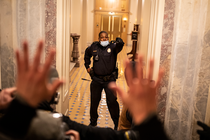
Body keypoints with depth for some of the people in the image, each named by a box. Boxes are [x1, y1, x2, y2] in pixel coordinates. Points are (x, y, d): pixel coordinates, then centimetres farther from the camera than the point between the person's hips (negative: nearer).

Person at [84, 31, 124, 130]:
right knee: (94, 101, 13)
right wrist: (87, 66, 17)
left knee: (112, 101, -6)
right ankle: (93, 121, 34)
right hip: (96, 80, 3)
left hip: (109, 80, -3)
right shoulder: (94, 47, 4)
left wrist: (119, 42, -53)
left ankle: (117, 123, 14)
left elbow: (119, 47, -30)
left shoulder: (112, 47, -6)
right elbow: (87, 54, 24)